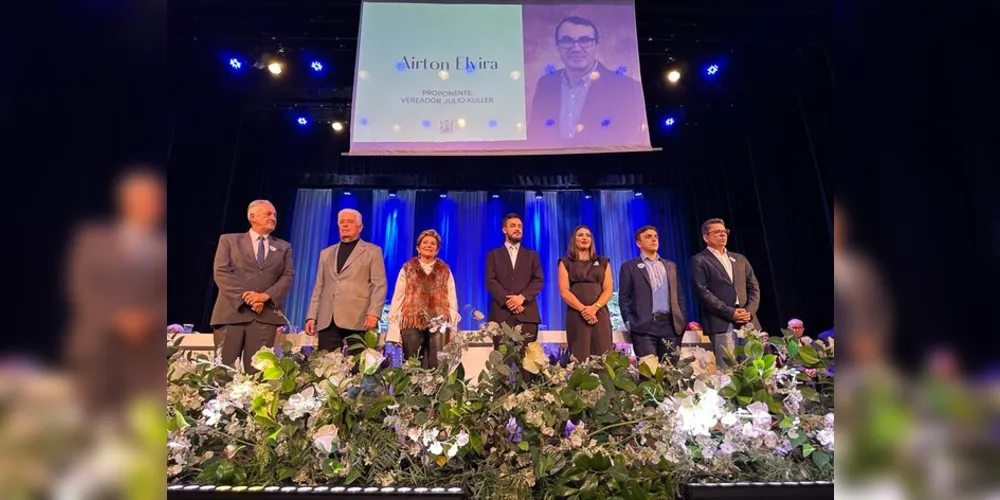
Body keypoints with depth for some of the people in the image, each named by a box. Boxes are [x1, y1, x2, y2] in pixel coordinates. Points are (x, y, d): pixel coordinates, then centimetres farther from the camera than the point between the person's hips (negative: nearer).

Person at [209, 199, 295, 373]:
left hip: (266, 314, 1)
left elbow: (287, 276, 5)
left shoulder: (284, 247, 17)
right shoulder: (229, 240, 11)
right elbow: (221, 273, 0)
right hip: (232, 311, -1)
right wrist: (245, 297, -11)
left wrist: (265, 296, -12)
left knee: (257, 370, 0)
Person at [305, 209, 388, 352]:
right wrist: (311, 316, 9)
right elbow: (319, 287, 19)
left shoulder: (372, 251, 8)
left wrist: (373, 313, -14)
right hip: (327, 321, 4)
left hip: (358, 321, -4)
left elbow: (379, 285, -1)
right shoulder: (326, 253, 22)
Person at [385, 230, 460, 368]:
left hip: (439, 324, 0)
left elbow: (452, 299, 9)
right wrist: (393, 328, -2)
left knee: (438, 365, -3)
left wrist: (452, 325, -1)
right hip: (412, 322, 0)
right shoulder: (407, 269, 11)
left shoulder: (445, 271, 13)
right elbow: (397, 298, 7)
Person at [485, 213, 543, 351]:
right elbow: (490, 281, 2)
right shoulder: (493, 255, 14)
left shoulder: (532, 255, 18)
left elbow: (538, 281, 6)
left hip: (527, 314, 1)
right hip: (501, 313, -1)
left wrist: (522, 297, -11)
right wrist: (507, 300, -13)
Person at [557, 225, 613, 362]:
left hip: (600, 314, 2)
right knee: (579, 358, -5)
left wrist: (594, 307, -12)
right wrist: (583, 309, -14)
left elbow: (608, 289, 5)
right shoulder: (566, 262, 9)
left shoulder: (603, 262, 16)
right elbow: (564, 291, -1)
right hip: (576, 314, -2)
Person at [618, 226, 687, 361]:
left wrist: (681, 321, 8)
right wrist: (630, 323, -9)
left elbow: (679, 295, 19)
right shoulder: (629, 266, 6)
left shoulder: (670, 266, 20)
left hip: (671, 325, 4)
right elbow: (624, 297, 1)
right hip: (645, 326, -4)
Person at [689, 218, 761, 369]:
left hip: (749, 322, 6)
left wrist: (749, 311, -3)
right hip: (722, 323, -5)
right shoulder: (699, 261, 2)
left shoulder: (740, 259, 21)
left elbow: (754, 287, 15)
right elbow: (702, 291, -9)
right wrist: (729, 312, -14)